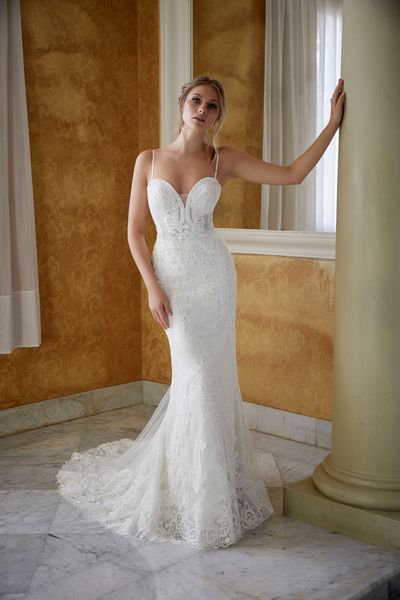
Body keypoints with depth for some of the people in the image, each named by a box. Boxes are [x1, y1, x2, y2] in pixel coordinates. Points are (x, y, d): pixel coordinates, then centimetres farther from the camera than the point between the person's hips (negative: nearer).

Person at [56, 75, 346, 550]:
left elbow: (293, 174, 1)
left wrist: (333, 122, -1)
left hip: (212, 275, 1)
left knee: (210, 375, 3)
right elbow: (134, 231, 1)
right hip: (171, 275, -1)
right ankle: (200, 495, 12)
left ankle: (206, 484, 24)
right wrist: (152, 288, -8)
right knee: (196, 374, -4)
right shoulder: (148, 160, 2)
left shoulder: (224, 160, 3)